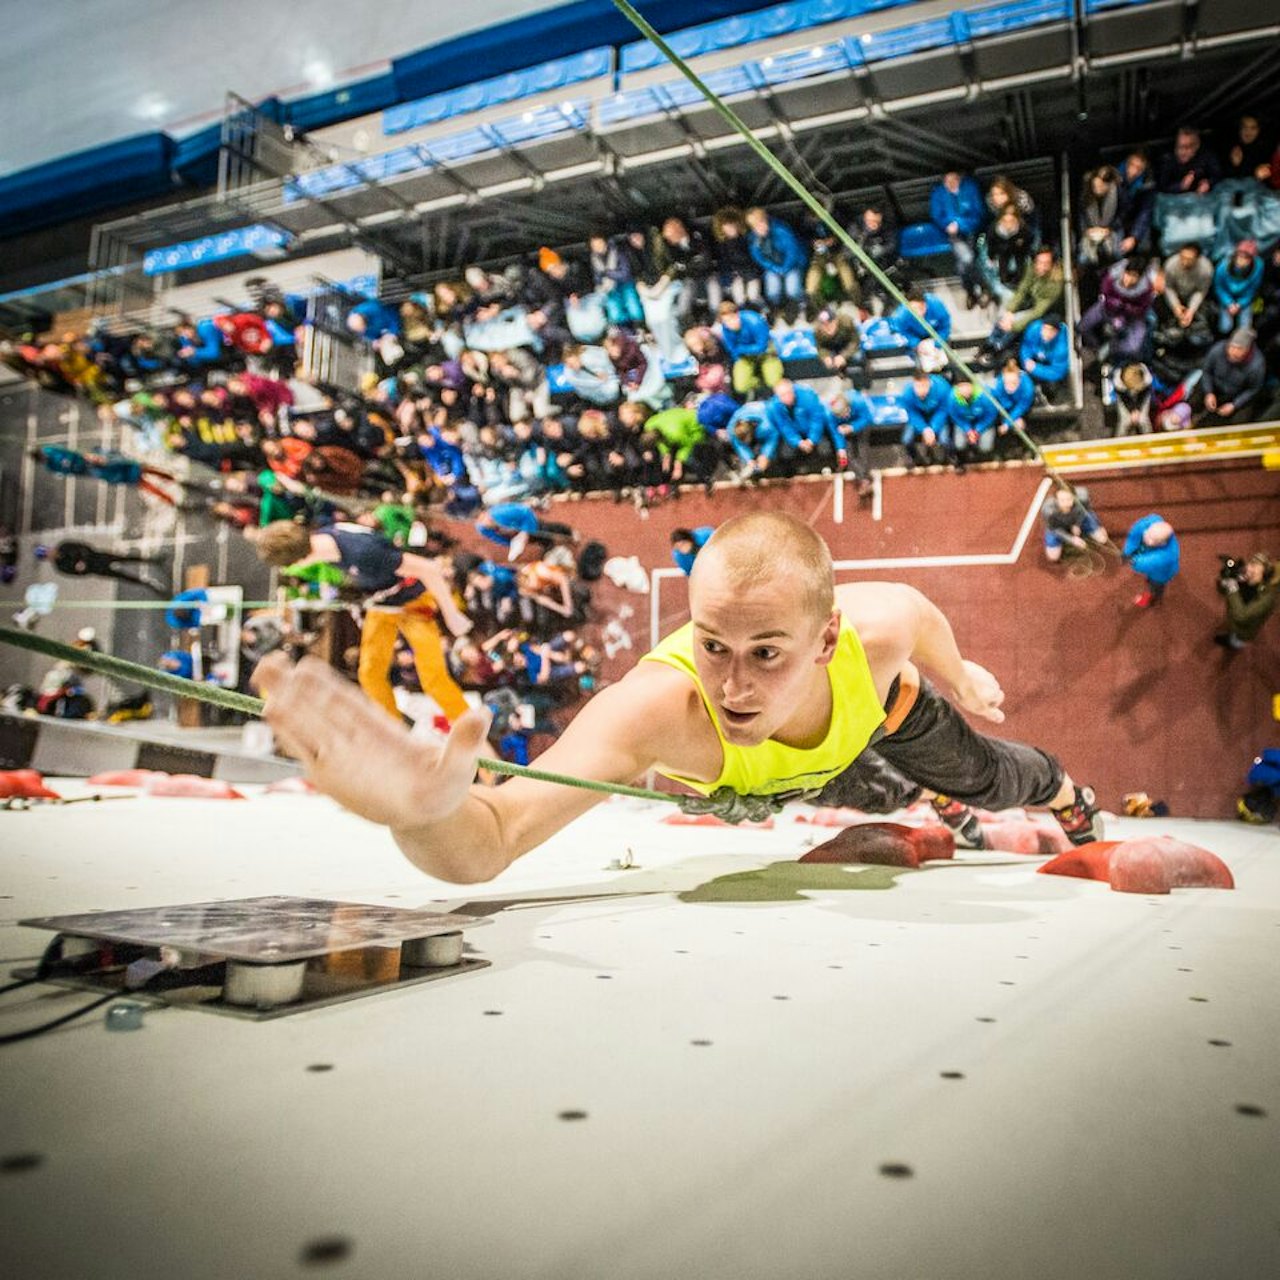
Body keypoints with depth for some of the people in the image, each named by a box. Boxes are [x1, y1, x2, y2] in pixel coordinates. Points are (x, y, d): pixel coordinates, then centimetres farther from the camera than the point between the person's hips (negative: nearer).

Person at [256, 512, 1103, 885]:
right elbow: (493, 843, -64)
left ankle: (1068, 792, 65)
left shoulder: (879, 627, -46)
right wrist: (429, 814, -87)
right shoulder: (654, 708, -54)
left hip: (882, 710, 1)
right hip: (763, 773, 0)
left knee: (996, 780, 27)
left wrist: (959, 676, 3)